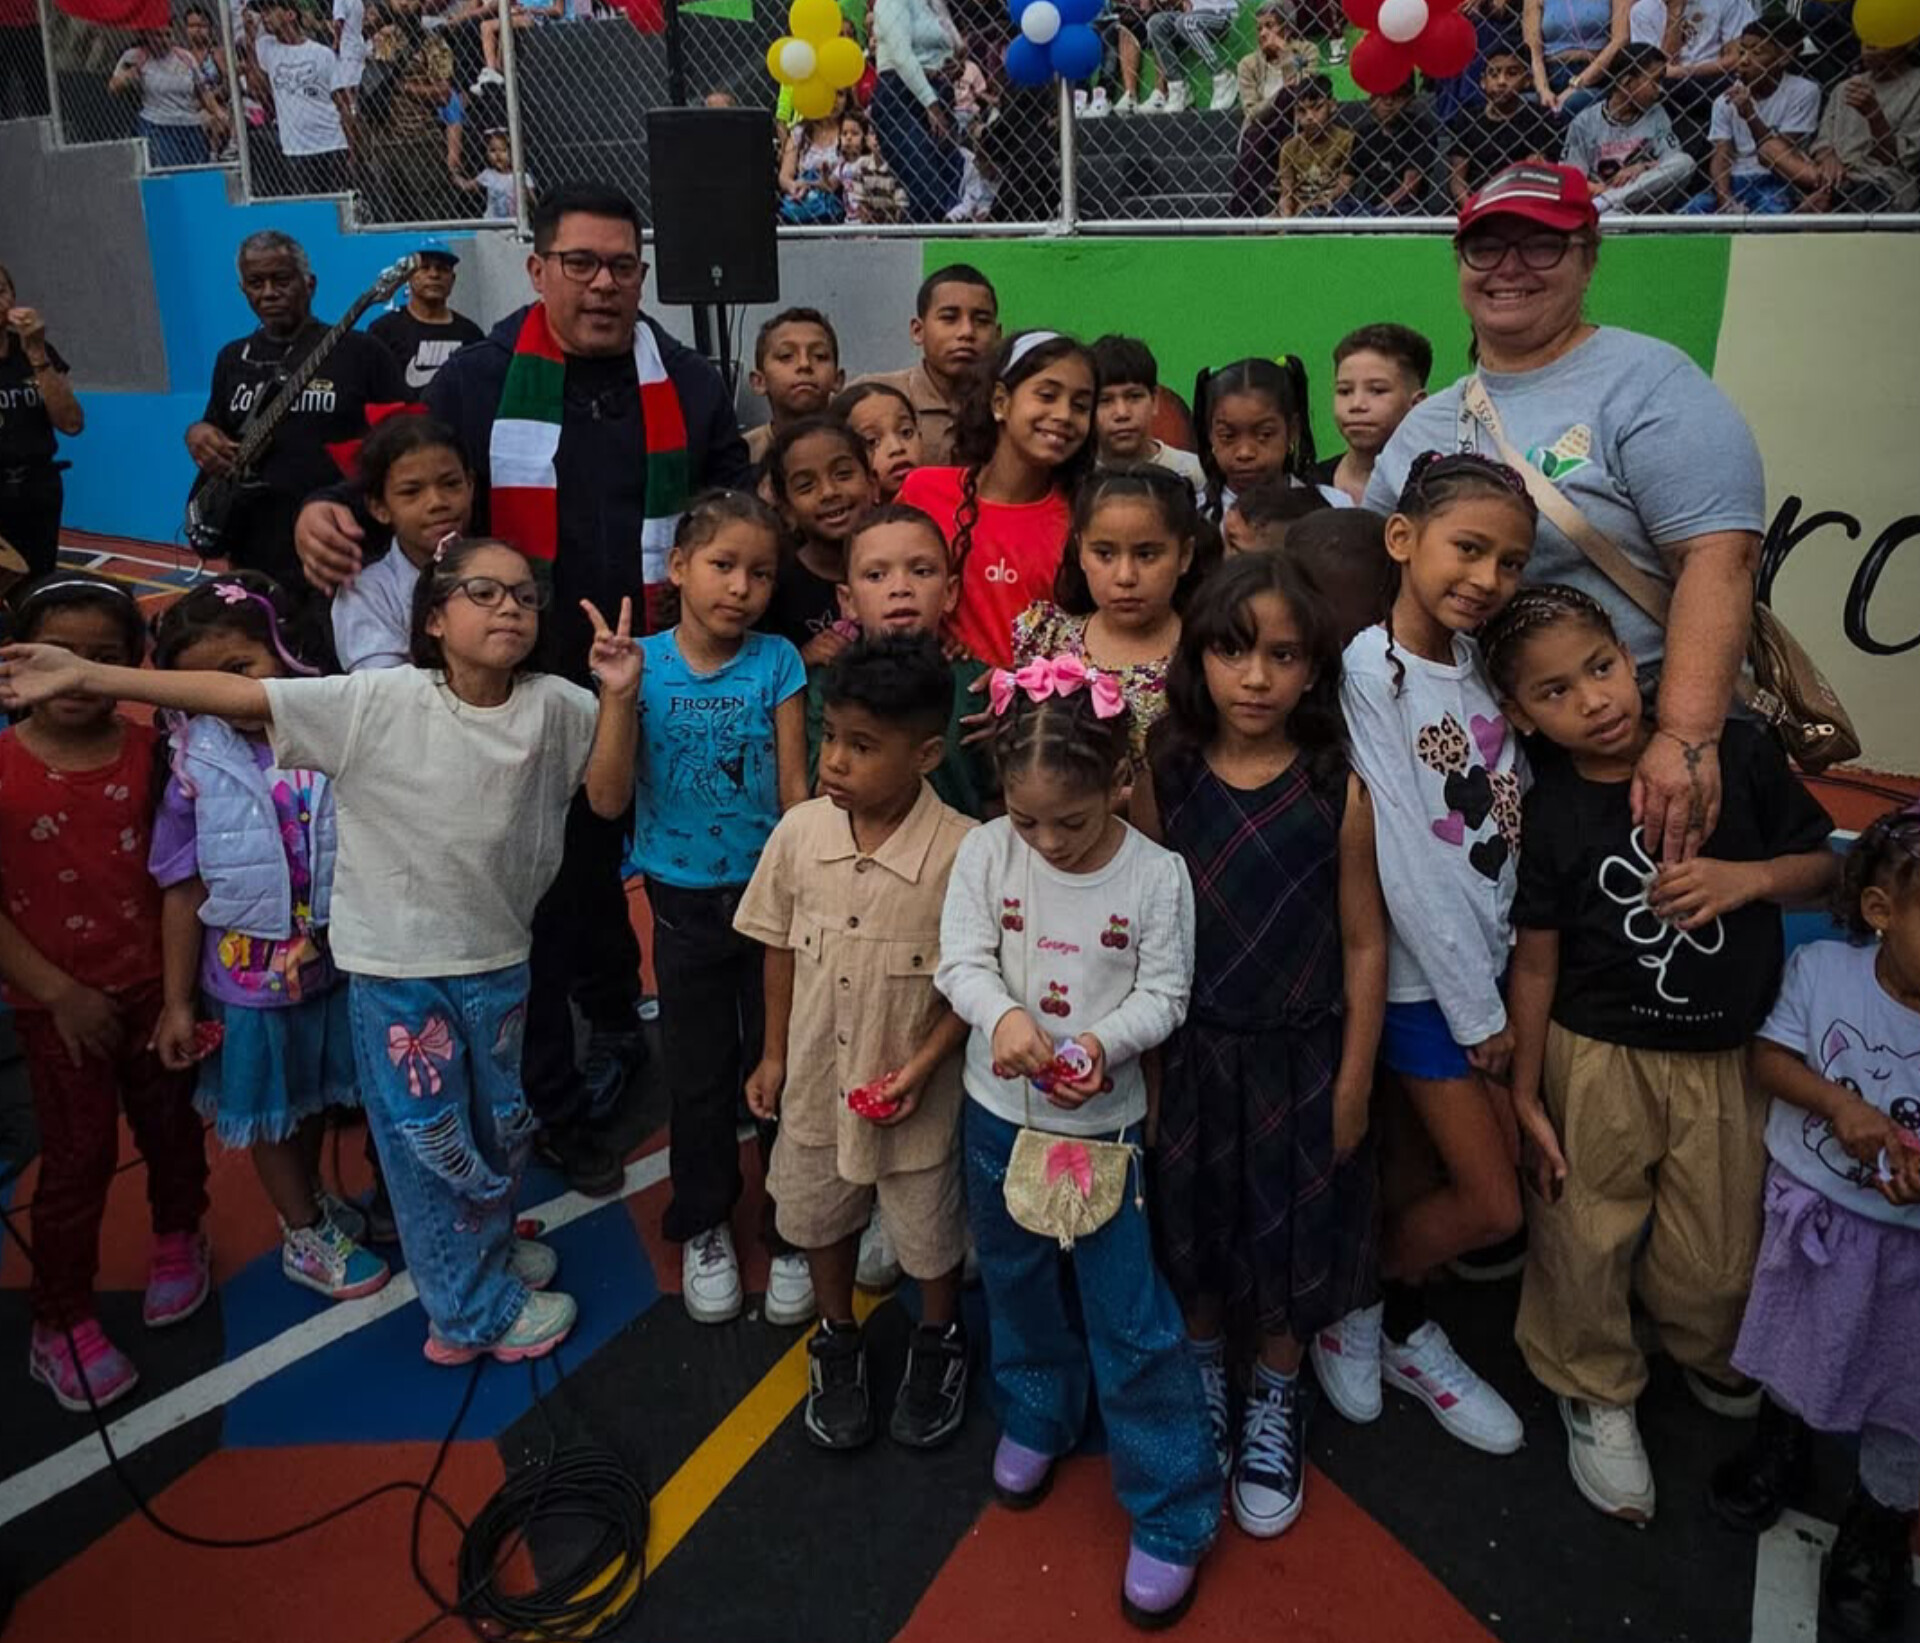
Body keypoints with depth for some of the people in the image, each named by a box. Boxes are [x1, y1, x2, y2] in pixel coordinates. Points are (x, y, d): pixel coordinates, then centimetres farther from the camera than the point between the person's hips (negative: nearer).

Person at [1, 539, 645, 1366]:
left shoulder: (554, 706, -8)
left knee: (502, 1125, 22)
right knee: (430, 1138, 10)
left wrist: (619, 696, -21)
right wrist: (85, 674, -20)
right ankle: (474, 1311, 32)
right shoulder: (380, 702, -17)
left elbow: (609, 797, -6)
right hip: (397, 966, -3)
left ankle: (485, 1250, 51)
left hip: (499, 961, 4)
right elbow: (236, 694, -17)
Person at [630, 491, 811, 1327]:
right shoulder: (641, 662, -8)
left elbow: (794, 786, -6)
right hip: (684, 902, 1)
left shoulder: (778, 662, -9)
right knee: (699, 1076, 16)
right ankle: (704, 1228, 36)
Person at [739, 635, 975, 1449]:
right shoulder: (799, 831, -14)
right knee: (820, 1216, 24)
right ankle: (837, 1339, 52)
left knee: (929, 1234, 20)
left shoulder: (961, 852, -26)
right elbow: (781, 947, 0)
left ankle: (938, 1342, 50)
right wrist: (773, 1055, 5)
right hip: (817, 1076, 4)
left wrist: (922, 1065, -20)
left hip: (914, 1091, -3)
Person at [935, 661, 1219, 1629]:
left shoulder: (1157, 875, -15)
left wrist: (1103, 1043, -30)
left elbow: (1165, 996, -11)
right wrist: (1004, 1015, -34)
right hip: (1001, 1111, 3)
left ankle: (1173, 1514, 18)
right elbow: (961, 963, -13)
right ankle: (1036, 1417, 49)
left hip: (1105, 1121, -3)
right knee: (1016, 1281, 22)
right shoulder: (985, 853, -10)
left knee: (1131, 1320, 3)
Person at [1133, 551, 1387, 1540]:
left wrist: (1352, 1086, -4)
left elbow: (1364, 945, -6)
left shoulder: (1337, 793, -12)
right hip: (1190, 1051, 1)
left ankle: (1275, 1403, 40)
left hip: (1299, 1057, -1)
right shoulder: (1163, 779, -8)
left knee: (1291, 1230, 14)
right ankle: (1203, 1378, 44)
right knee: (1192, 1229, 16)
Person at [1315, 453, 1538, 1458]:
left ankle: (1402, 1334, 33)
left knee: (1473, 1184, 10)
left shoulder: (1479, 662, 5)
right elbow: (1403, 857, -18)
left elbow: (1506, 830, 6)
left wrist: (1500, 984, -2)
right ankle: (1354, 1301, 25)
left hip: (1491, 956, 7)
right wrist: (1475, 1010, -13)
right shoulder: (1370, 669, -17)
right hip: (1423, 973, -6)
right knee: (1493, 1207, 0)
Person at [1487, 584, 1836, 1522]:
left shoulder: (1734, 752, -10)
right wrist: (1525, 1095, -1)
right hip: (1599, 1058, -1)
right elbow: (1536, 964, -6)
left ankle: (1709, 1360, 47)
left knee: (1718, 1261, 12)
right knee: (1586, 1241, 8)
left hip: (1729, 1056, 2)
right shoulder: (1546, 816, -13)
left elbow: (1822, 863, 2)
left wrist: (1748, 878, -20)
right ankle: (1596, 1395, 36)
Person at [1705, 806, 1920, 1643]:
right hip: (1811, 1204, 1)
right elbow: (1769, 1056, -10)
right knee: (1798, 1340, 23)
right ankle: (1782, 1443, 53)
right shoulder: (1821, 967, -16)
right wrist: (1839, 1105, -27)